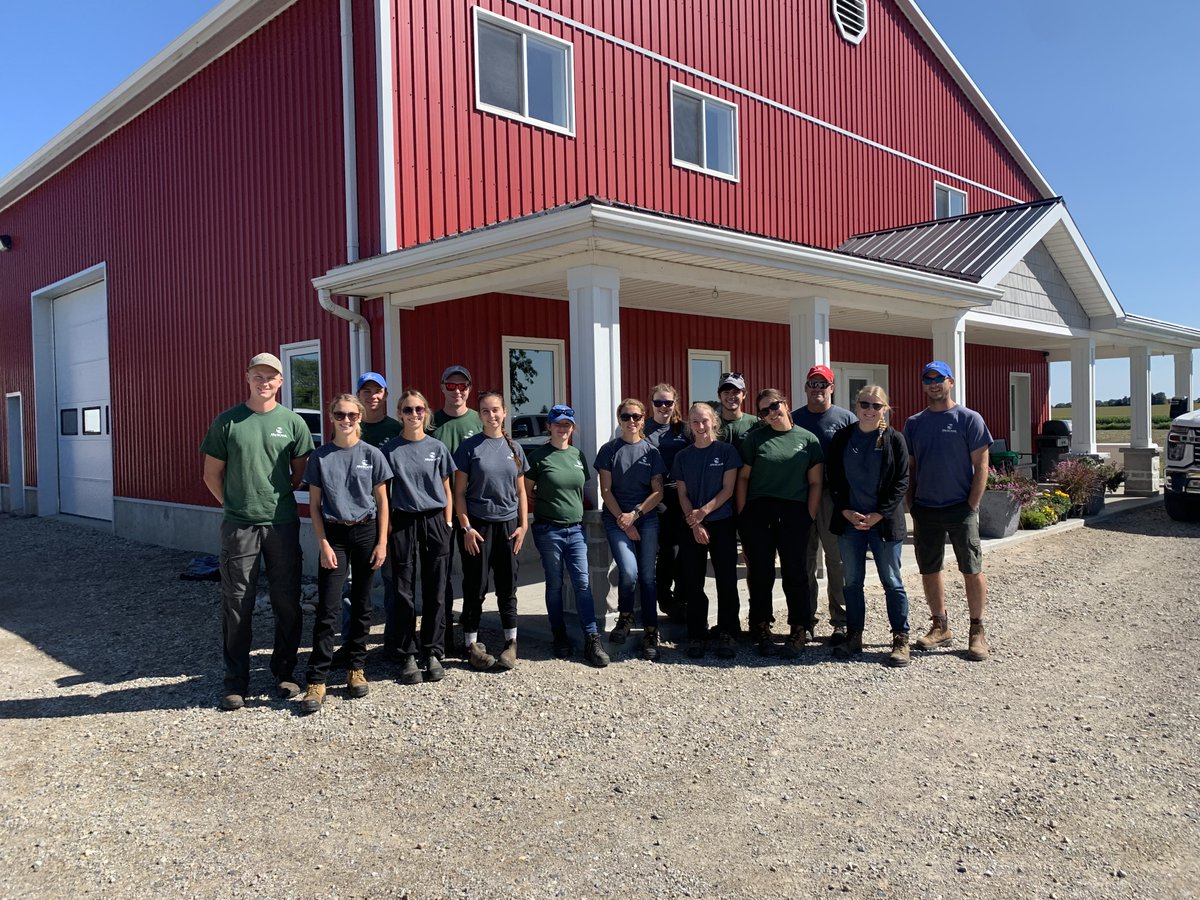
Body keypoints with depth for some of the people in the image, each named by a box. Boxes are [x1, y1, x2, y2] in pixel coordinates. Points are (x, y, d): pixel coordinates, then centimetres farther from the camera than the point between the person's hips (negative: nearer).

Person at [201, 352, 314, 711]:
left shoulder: (292, 422, 3)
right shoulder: (226, 422, 2)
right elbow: (212, 474, 8)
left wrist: (280, 499, 7)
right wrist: (235, 505, 6)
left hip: (283, 523, 1)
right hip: (239, 526, -1)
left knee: (287, 602, 7)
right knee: (237, 603, 4)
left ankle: (284, 672, 23)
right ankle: (236, 681, 15)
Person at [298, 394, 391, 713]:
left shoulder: (372, 455, 0)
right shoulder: (319, 457, 0)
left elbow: (382, 501, 3)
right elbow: (314, 504, 2)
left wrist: (382, 542, -3)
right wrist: (323, 544, -5)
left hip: (365, 532, 1)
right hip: (333, 535, -1)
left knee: (361, 604, 8)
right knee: (327, 607, -5)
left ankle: (356, 668, 21)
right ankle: (316, 680, -1)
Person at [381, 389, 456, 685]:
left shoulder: (437, 448, 6)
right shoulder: (390, 449, 3)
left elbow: (447, 491, 9)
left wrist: (448, 525, 2)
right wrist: (385, 528, -3)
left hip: (435, 521, 1)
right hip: (403, 523, -1)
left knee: (434, 592, 3)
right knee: (404, 593, 2)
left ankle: (433, 653, 13)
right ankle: (407, 657, 11)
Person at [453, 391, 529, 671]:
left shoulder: (514, 448, 9)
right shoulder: (469, 447, -2)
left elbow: (521, 491, 12)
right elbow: (459, 492, -3)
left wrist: (523, 525, 3)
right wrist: (466, 527, -10)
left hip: (508, 525, 3)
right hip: (478, 525, -3)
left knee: (507, 585, 8)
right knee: (475, 586, 2)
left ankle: (511, 643, 19)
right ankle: (471, 645, 13)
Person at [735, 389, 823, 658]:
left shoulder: (808, 439, 5)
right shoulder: (755, 438, 5)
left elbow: (815, 482, 5)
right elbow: (743, 477, 5)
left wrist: (809, 517, -1)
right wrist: (742, 515, -1)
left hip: (794, 514, 0)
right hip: (758, 514, 0)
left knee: (794, 572, 3)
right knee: (760, 573, 4)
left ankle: (799, 630, 14)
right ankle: (762, 629, 17)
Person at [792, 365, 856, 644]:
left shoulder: (846, 418, 3)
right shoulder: (794, 419, 11)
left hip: (834, 497, -3)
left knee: (837, 560, 0)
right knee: (804, 560, 9)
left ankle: (840, 621, 8)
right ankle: (806, 618, 19)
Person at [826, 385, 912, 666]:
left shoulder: (894, 439, -2)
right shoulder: (841, 438, 4)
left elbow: (901, 481, -4)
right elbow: (833, 479, 5)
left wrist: (878, 515, -11)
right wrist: (846, 512, -7)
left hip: (884, 522, -2)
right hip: (849, 520, 3)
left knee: (892, 581, 4)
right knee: (852, 581, 9)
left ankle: (901, 640, 13)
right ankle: (854, 636, 19)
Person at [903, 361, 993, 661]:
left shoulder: (969, 419, -3)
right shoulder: (913, 423, 8)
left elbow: (981, 466, -5)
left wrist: (971, 507, -11)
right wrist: (911, 505, 4)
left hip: (960, 509, -4)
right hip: (924, 510, 4)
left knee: (972, 570, 1)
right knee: (929, 571, 9)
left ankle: (977, 631, 13)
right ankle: (941, 627, 23)